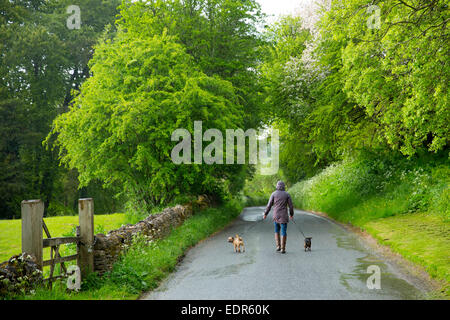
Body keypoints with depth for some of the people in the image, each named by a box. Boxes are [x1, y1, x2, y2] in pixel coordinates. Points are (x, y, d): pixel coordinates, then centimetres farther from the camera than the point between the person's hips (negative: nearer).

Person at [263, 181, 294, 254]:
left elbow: (269, 205, -2)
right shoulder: (287, 194, -1)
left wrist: (265, 214, 9)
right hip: (284, 216, -1)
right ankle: (283, 249, -2)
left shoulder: (274, 194, -1)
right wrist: (291, 214, 16)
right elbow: (291, 206, 0)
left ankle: (278, 246, 8)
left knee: (277, 231, 19)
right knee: (283, 232, 3)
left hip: (276, 216, 1)